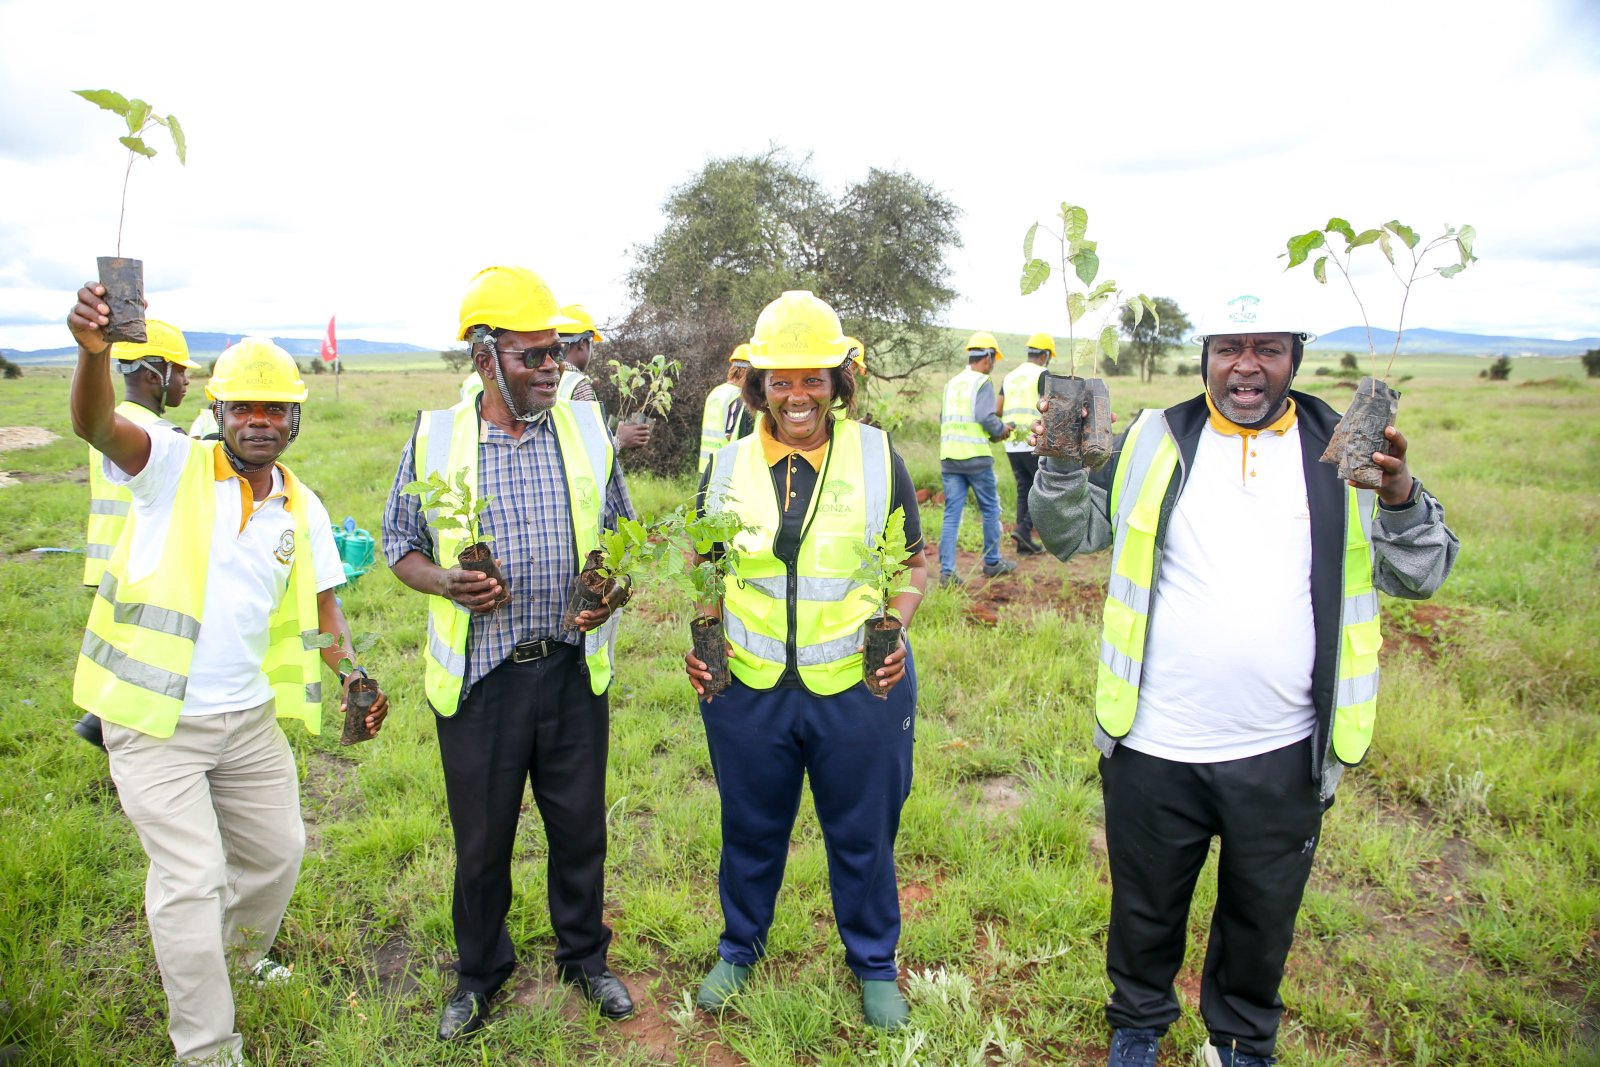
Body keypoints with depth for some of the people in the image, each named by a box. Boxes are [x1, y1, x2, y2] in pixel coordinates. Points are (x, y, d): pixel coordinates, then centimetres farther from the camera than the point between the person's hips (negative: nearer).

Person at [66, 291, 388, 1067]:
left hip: (251, 718, 5)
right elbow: (95, 426, -29)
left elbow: (321, 607, 6)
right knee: (191, 877, -2)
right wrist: (95, 351, -50)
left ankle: (239, 952, 49)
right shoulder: (174, 466, -9)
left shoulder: (302, 509, 3)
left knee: (275, 853, 18)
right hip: (155, 721, -5)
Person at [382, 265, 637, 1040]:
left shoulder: (586, 427, 1)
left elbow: (618, 529, 11)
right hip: (478, 675, -1)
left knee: (580, 824, 14)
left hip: (572, 667, 1)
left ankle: (584, 956, 38)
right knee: (481, 836, 13)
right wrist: (446, 584, -15)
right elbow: (400, 547, 5)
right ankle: (480, 972, 38)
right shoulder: (434, 438, -3)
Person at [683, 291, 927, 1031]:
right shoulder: (728, 466, 0)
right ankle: (739, 948, 46)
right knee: (750, 831, 20)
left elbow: (912, 564, 4)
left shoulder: (877, 457, -4)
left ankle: (874, 964, 41)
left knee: (863, 836, 16)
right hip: (747, 690, 2)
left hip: (858, 687, -1)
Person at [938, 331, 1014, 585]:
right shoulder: (982, 383, -7)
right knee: (990, 509, 12)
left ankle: (946, 571, -2)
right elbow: (987, 418, -18)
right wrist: (1001, 430, 2)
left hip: (949, 457, 5)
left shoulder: (951, 383, 13)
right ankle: (992, 563, 23)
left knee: (952, 514, 5)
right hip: (976, 456, -5)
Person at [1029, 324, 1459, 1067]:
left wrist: (1398, 495, -21)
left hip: (1281, 756, 1)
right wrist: (1063, 461, -18)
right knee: (1145, 907, 19)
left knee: (1262, 917, 22)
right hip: (1155, 747, -1)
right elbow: (1069, 533, 1)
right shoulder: (1154, 441, -2)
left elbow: (1421, 573, -2)